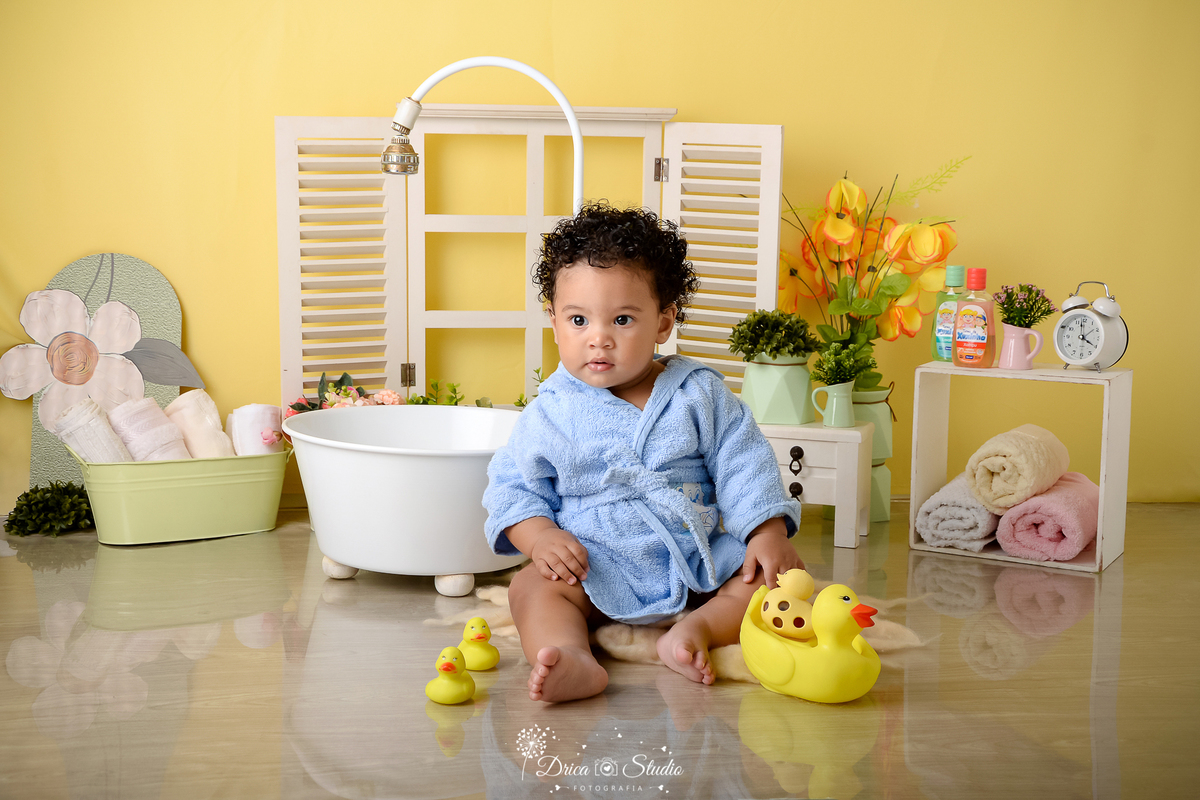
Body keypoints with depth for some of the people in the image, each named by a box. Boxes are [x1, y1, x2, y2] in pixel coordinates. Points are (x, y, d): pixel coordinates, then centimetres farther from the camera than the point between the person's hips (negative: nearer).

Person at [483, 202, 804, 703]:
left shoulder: (700, 394, 0)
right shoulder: (551, 413, -2)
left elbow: (743, 464, 2)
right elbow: (513, 484, 3)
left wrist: (768, 533, -10)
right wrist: (540, 536, -16)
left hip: (698, 558, 2)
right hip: (594, 567, -2)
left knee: (779, 574, -14)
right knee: (532, 588, -26)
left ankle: (699, 629, -30)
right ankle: (573, 660, -49)